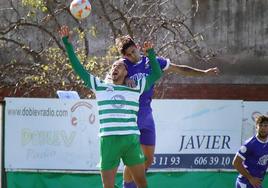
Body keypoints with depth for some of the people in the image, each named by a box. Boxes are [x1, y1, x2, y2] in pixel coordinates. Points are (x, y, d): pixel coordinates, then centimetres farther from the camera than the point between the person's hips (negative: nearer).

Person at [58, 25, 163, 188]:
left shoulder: (135, 89, 16)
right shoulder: (100, 87, 16)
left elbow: (157, 74, 22)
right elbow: (78, 68, 16)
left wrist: (150, 52, 13)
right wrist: (67, 43, 14)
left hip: (131, 139, 0)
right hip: (108, 139, 0)